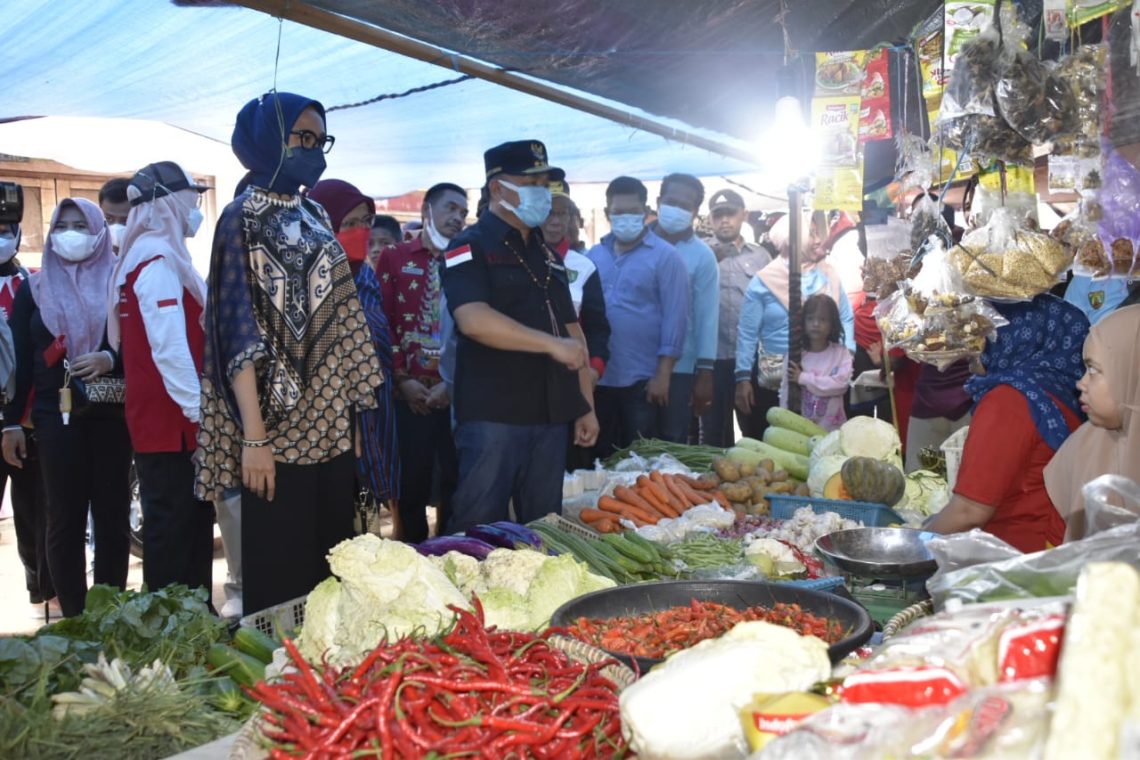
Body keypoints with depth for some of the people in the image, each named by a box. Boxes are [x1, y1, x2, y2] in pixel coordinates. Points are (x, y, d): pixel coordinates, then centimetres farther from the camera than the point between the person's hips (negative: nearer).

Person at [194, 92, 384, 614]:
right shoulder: (243, 219, -6)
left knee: (333, 566, 10)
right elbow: (238, 332, -13)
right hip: (278, 429, -6)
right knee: (280, 574, 0)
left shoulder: (315, 218, 13)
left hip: (330, 425, 6)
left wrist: (356, 409, 11)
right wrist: (253, 438, -18)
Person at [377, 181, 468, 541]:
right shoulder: (394, 259, 5)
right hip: (410, 392, -1)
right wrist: (402, 378, -8)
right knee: (412, 482, 5)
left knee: (456, 480, 6)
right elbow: (383, 322, 0)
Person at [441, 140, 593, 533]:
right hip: (492, 416, -7)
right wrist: (552, 344, -20)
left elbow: (572, 331, 18)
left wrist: (585, 406, 13)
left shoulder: (547, 255, 17)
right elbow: (473, 320, -22)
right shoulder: (470, 247, -6)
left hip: (550, 414, 7)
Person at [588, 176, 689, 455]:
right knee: (598, 457, 13)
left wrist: (663, 374, -13)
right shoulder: (595, 255, 9)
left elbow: (675, 318, -8)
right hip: (598, 377, 4)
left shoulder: (665, 256, -4)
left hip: (643, 379, -4)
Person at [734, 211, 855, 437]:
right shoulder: (764, 281, -4)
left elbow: (846, 318, 13)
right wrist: (743, 377, -10)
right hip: (774, 386, -3)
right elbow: (747, 334, -4)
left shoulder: (828, 275, 5)